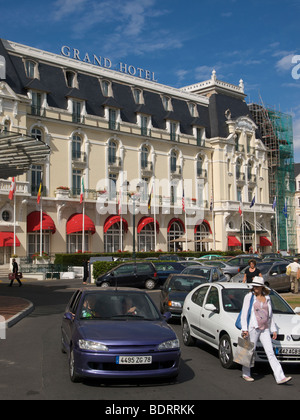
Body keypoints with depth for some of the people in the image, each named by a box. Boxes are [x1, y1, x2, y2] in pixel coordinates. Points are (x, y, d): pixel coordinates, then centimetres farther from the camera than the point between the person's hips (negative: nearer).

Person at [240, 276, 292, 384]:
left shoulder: (267, 298, 13)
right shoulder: (249, 296, -1)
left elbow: (270, 315, 20)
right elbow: (244, 313, -4)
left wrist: (273, 329, 16)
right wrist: (244, 329, -11)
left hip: (265, 329, 4)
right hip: (253, 327, -4)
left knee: (270, 353, -2)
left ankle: (280, 377, -7)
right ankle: (246, 374, 21)